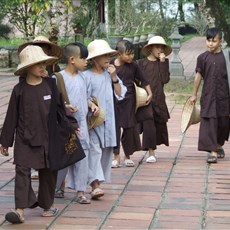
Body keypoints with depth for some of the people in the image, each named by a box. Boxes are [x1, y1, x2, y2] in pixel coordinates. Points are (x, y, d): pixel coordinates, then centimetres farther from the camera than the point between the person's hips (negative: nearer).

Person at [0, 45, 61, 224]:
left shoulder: (51, 85, -1)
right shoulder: (19, 89, -3)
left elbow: (60, 108, 8)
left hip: (48, 138, 1)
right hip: (25, 139, -1)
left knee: (48, 172, 10)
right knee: (22, 170, -10)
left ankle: (48, 204, 27)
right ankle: (20, 209, -13)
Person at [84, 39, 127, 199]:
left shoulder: (110, 74, 9)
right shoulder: (87, 76, -8)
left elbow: (120, 94, 4)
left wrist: (114, 78, -4)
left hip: (108, 120, 6)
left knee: (107, 150, 9)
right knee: (94, 150, -13)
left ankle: (100, 181, 20)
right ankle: (95, 185, -19)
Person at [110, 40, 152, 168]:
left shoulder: (133, 66, 0)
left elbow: (143, 80, 9)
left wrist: (150, 94, 7)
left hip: (129, 101, 2)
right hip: (114, 100, -2)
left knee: (129, 128, 6)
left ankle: (128, 156, 19)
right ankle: (116, 157, 8)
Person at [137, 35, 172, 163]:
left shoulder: (162, 63, 9)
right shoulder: (141, 63, 2)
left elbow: (165, 79, -5)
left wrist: (163, 62, -7)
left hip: (158, 98, 3)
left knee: (159, 124, 7)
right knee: (148, 123, -13)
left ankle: (152, 149, 25)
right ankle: (151, 152, -13)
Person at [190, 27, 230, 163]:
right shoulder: (203, 57, 0)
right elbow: (198, 76, 7)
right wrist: (194, 94, 10)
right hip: (208, 95, -1)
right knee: (209, 122, -8)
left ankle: (219, 146, 34)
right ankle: (213, 152, -9)